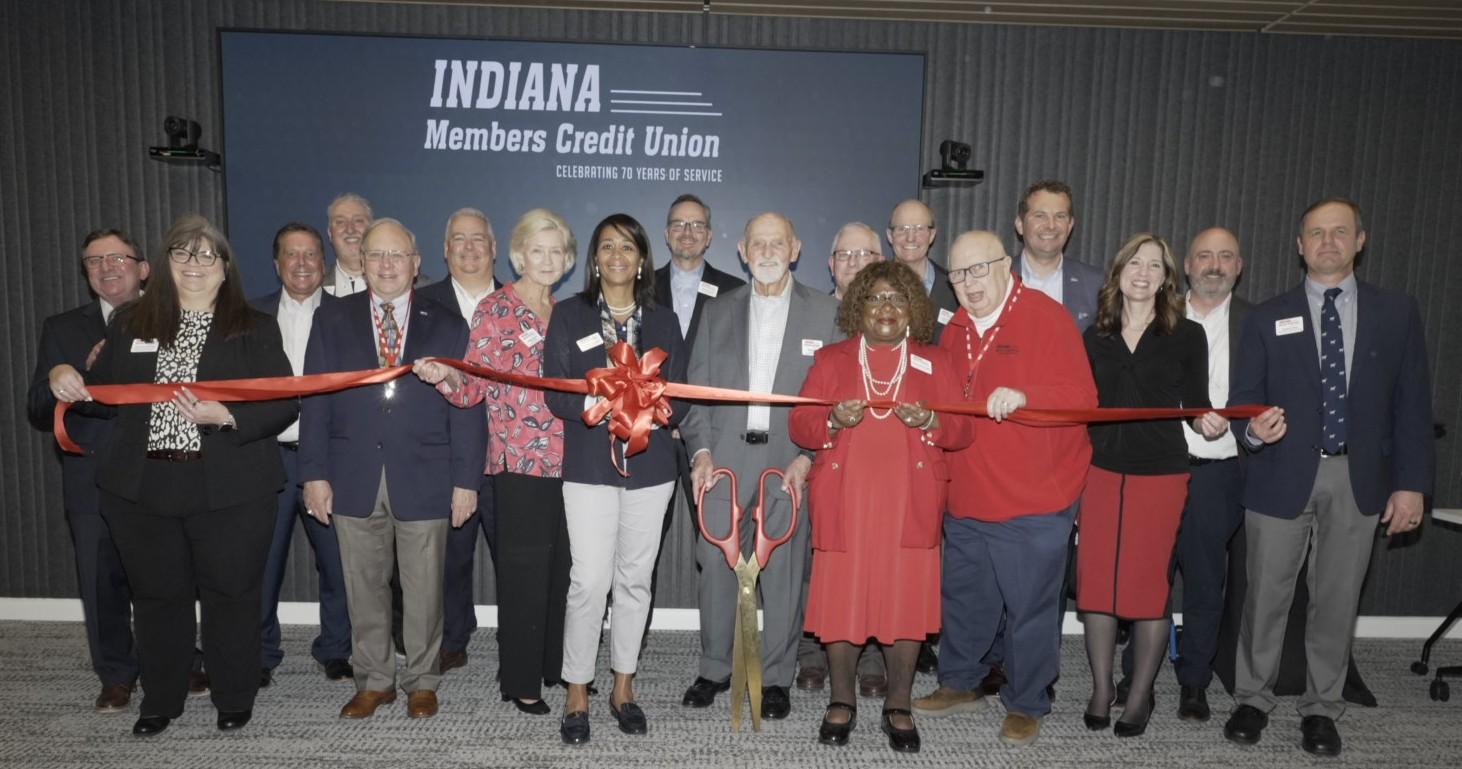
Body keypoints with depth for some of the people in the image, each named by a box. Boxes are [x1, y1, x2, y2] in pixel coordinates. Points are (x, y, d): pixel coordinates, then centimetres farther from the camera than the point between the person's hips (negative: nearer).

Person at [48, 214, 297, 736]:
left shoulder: (254, 329, 1)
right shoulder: (131, 325, 11)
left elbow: (284, 404, -6)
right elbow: (99, 389, 20)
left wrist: (224, 415, -21)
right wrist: (64, 378, 0)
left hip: (229, 491, -3)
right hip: (142, 488, 3)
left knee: (230, 594, 7)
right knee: (158, 595, 13)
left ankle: (235, 698, 25)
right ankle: (160, 700, 32)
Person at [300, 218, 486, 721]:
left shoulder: (446, 325, 3)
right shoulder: (332, 320, 7)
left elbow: (467, 407, 0)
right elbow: (315, 400, 4)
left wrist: (466, 479, -5)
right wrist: (314, 473, -2)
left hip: (423, 478, -1)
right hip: (354, 479, 2)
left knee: (423, 590, 8)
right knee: (364, 587, 11)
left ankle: (421, 681, 25)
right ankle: (373, 680, 28)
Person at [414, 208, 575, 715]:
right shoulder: (494, 309, -4)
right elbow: (476, 386, -8)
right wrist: (446, 377, -27)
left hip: (565, 459, 6)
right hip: (520, 462, -5)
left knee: (560, 567, 13)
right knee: (524, 571, 0)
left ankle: (555, 663, 29)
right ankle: (521, 680, 14)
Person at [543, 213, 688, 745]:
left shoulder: (663, 321, 10)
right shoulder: (569, 315, 4)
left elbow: (680, 398, 5)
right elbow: (557, 394, -3)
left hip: (651, 466, 2)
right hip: (589, 466, -2)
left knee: (635, 579, 10)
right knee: (589, 581, -5)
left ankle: (623, 686, 25)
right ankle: (577, 695, 11)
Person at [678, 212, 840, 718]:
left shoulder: (825, 314, 4)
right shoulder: (718, 313, 12)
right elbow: (697, 389, 9)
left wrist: (808, 457, -10)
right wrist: (701, 451, -2)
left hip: (793, 462, -2)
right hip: (725, 458, 2)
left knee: (784, 571, 4)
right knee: (714, 564, 4)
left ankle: (776, 677, 20)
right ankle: (715, 668, 23)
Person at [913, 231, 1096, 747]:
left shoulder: (1047, 317, -11)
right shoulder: (956, 329, 10)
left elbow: (1081, 397, -19)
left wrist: (1024, 396, -32)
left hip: (1033, 500, -6)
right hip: (966, 496, 6)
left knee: (1031, 607, 6)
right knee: (963, 596, 18)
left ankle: (1026, 705, 24)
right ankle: (961, 683, 37)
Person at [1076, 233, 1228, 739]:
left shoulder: (1187, 335, 3)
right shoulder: (1095, 336, 8)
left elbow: (1197, 404, 5)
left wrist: (1208, 424, -16)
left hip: (1160, 473, -2)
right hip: (1100, 469, 2)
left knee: (1148, 583, 2)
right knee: (1096, 579, 2)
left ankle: (1140, 694, 18)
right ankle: (1101, 687, 18)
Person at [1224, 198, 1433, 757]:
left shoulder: (1397, 313, 5)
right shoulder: (1268, 318, 3)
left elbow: (1412, 403, 4)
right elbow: (1243, 398, 1)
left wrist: (1412, 483, -1)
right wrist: (1253, 429, -22)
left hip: (1358, 480, 1)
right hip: (1282, 476, -1)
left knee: (1337, 600, 10)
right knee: (1266, 595, 7)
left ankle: (1321, 709, 27)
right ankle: (1253, 700, 25)